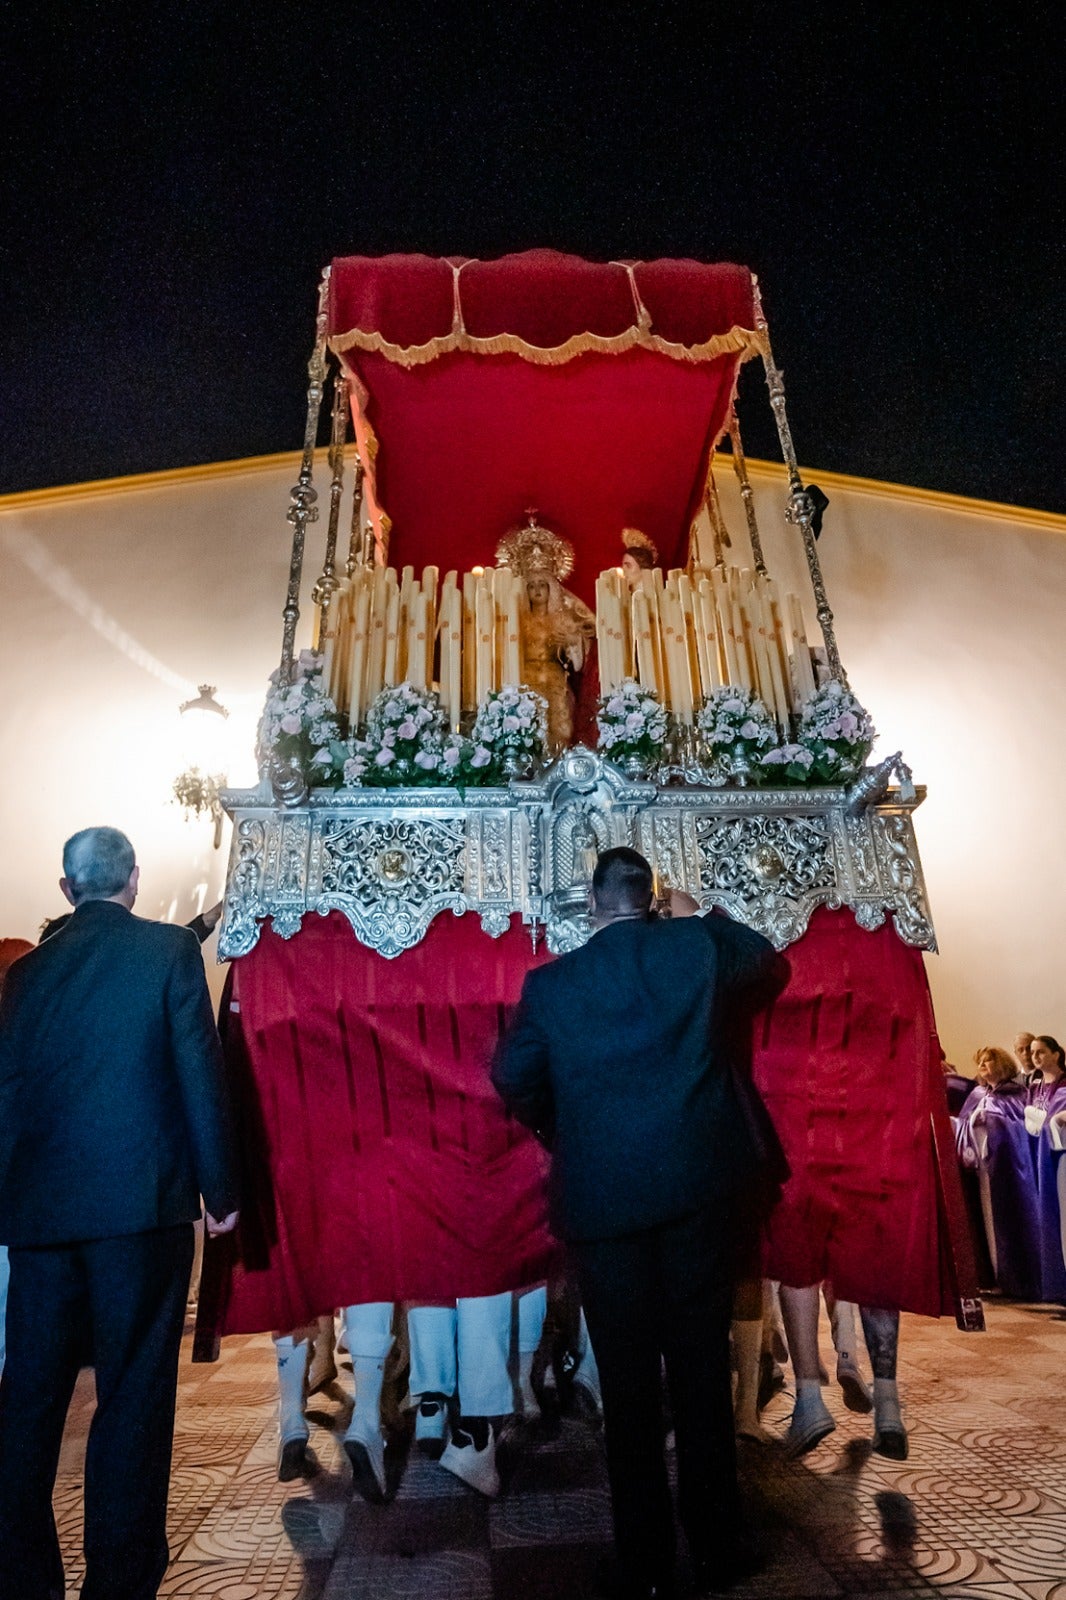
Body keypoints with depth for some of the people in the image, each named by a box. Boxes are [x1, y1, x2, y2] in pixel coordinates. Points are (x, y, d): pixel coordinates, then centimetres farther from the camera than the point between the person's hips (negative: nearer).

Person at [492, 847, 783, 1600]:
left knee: (629, 1381, 12)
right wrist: (701, 915, 25)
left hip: (603, 1197, -1)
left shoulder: (550, 982, -6)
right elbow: (765, 957, 15)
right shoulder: (700, 945, -4)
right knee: (703, 1366, 16)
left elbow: (514, 1078, 2)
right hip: (701, 1182, 2)